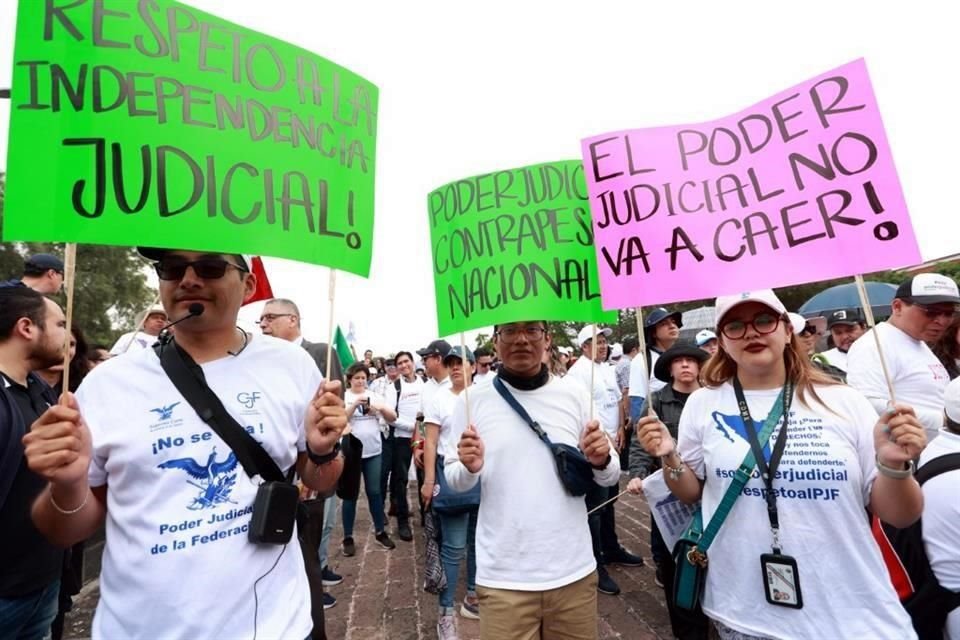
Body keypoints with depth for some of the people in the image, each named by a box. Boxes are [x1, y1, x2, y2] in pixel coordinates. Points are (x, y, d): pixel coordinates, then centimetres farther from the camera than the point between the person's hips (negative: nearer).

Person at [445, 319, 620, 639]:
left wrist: (601, 461, -18)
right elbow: (454, 481, -1)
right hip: (503, 577, -1)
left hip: (574, 571, 2)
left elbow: (608, 478, 4)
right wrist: (468, 468, -22)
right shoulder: (474, 399, -7)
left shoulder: (574, 393, -4)